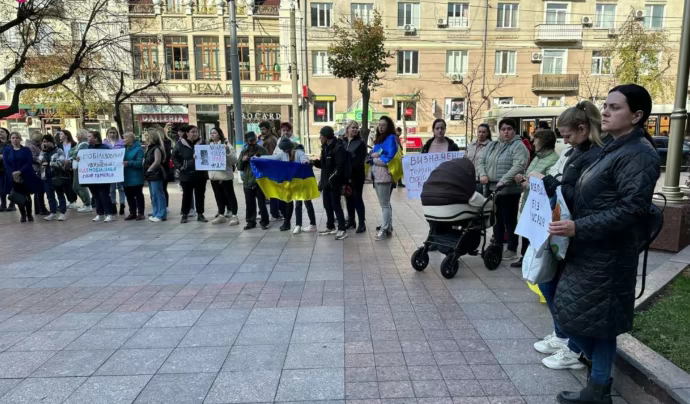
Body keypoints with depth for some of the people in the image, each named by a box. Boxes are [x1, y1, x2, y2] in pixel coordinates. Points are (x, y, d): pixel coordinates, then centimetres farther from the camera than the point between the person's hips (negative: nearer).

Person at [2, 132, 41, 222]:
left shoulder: (26, 150, 4)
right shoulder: (6, 150, 8)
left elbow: (30, 163, -6)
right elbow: (5, 163, -2)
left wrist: (19, 172, -18)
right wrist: (13, 173, -17)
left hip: (26, 176, -1)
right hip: (13, 177, 1)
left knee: (27, 196, 3)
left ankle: (29, 214, 17)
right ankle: (23, 215, 15)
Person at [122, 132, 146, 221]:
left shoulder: (138, 149, -11)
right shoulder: (124, 148, 13)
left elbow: (139, 163, -19)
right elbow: (121, 159, 20)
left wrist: (128, 163, -31)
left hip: (136, 177, -8)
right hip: (127, 177, 8)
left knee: (138, 195, 1)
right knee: (129, 196, 11)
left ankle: (140, 213, 7)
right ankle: (132, 213, 19)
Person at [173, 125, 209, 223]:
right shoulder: (180, 144, -2)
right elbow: (174, 157, 3)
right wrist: (180, 166, -8)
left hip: (201, 174, 2)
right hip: (187, 174, -2)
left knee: (200, 195, 8)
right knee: (187, 195, 7)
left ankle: (200, 214, 17)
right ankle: (185, 215, 18)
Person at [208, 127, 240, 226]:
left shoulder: (226, 145, -5)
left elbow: (234, 160, -12)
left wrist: (228, 151, -25)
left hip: (225, 175, -6)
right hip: (213, 175, 6)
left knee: (230, 195, 0)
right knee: (218, 196, 13)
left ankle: (234, 216, 3)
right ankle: (221, 215, 23)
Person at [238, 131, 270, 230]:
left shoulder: (262, 150, -1)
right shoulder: (244, 151, 11)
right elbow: (239, 167, 11)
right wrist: (242, 160, -8)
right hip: (247, 182, 4)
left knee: (262, 203, 1)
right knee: (250, 204, 11)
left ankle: (264, 222, 10)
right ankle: (250, 221, 21)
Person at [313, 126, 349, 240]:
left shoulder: (338, 147, -14)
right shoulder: (325, 147, 13)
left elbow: (340, 167, -20)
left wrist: (331, 179, -21)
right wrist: (314, 162, 2)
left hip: (334, 182, -9)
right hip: (326, 182, 9)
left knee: (336, 205, -5)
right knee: (327, 205, 14)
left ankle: (342, 229, 2)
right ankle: (330, 227, 27)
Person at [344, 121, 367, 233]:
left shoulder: (361, 143, -4)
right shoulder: (344, 143, 11)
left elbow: (360, 161, -12)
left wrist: (351, 172, -19)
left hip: (357, 176, -5)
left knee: (357, 198, -5)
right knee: (349, 198, 11)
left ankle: (362, 223, 0)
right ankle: (351, 221, 22)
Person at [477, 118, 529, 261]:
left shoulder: (518, 146, -8)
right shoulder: (492, 145, 14)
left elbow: (518, 166, -20)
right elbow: (482, 161, 13)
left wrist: (503, 181, -29)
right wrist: (483, 174, -7)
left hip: (509, 190, -6)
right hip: (492, 189, 7)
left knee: (509, 220, 0)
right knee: (497, 219, 15)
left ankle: (512, 249, 11)